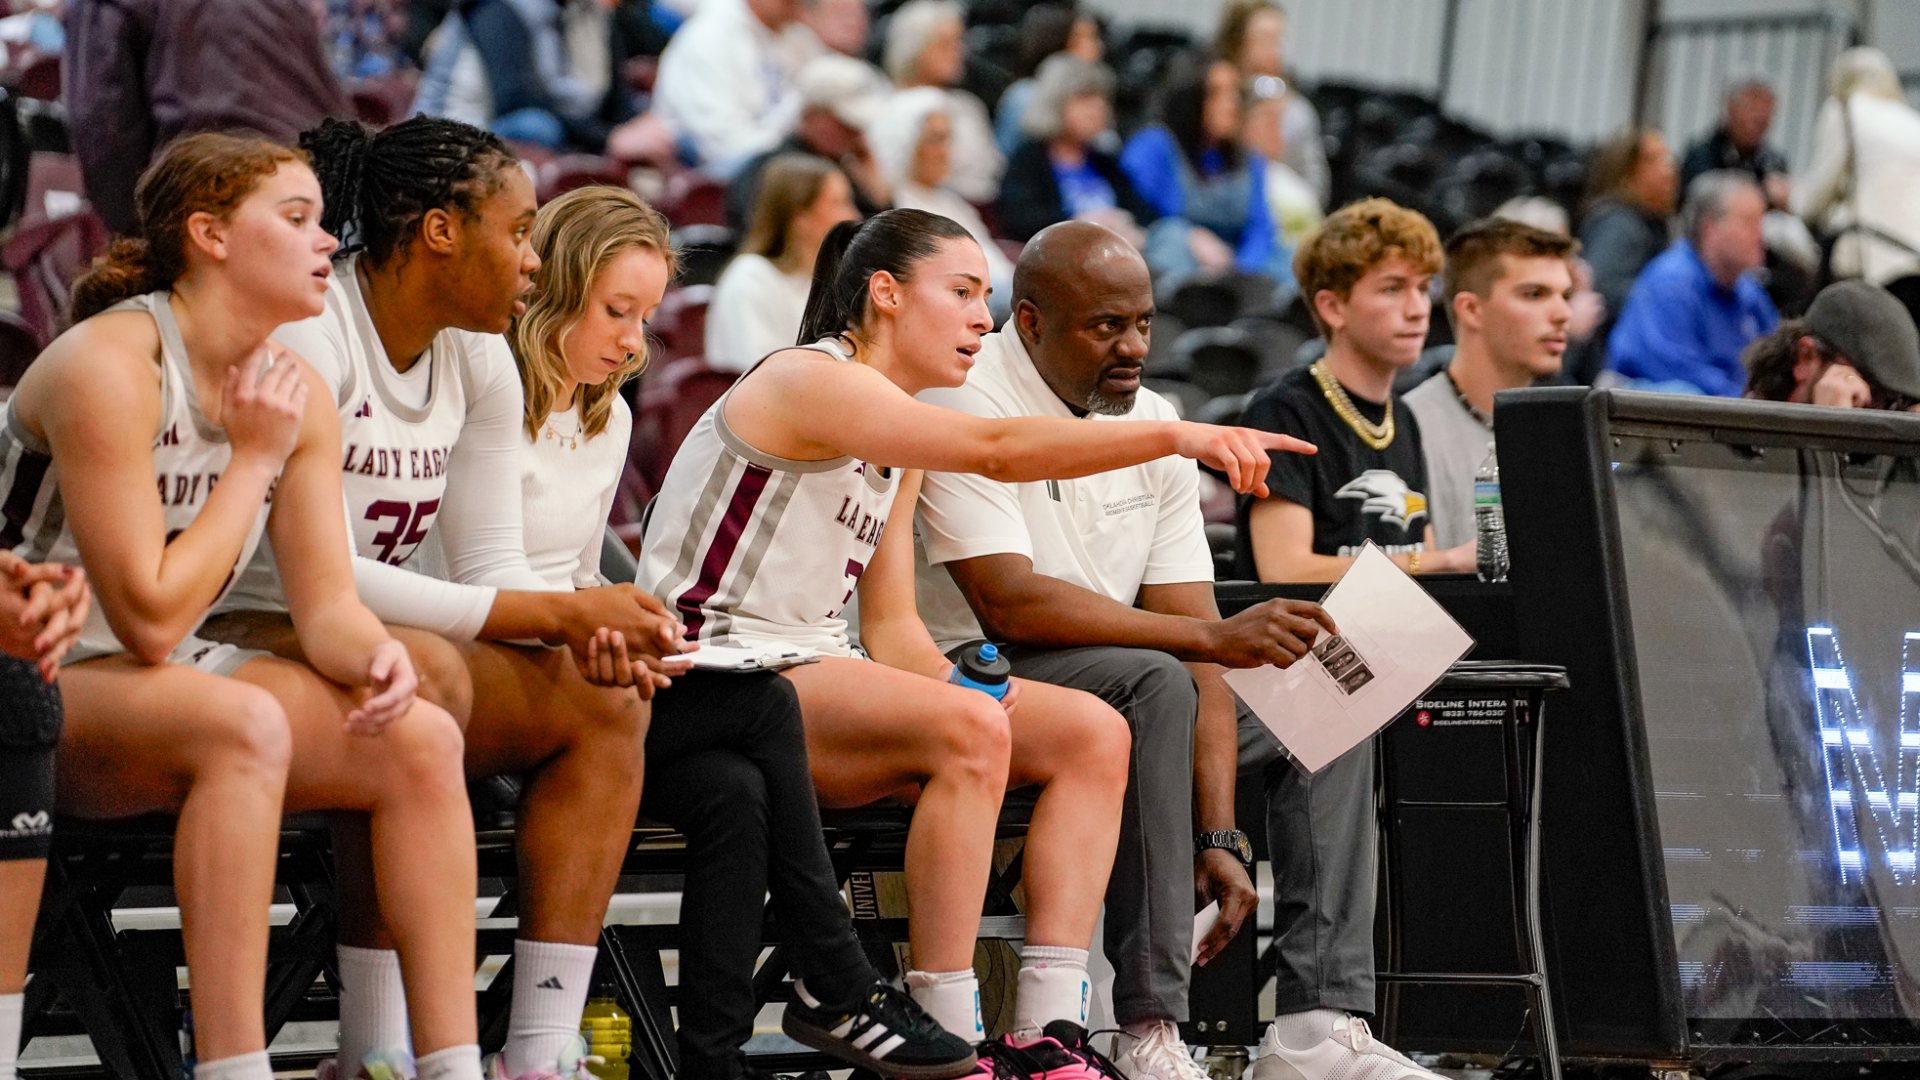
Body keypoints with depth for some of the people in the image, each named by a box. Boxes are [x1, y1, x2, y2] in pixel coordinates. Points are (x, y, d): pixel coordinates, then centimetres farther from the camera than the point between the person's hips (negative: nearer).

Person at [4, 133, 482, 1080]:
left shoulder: (296, 393, 3)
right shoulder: (107, 368, -21)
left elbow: (326, 602, 1)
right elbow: (149, 619, -22)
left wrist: (379, 656, -22)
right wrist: (256, 458, -17)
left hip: (158, 683, 8)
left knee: (420, 739, -12)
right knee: (243, 727, -36)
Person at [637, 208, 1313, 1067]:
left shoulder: (899, 440, 18)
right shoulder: (808, 382, -12)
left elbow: (891, 625, 13)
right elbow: (996, 450, -27)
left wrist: (958, 685, -9)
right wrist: (1176, 436, -33)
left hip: (822, 673, 10)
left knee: (1093, 733, -7)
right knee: (969, 731, -33)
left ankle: (1045, 1039, -16)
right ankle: (948, 1038, -29)